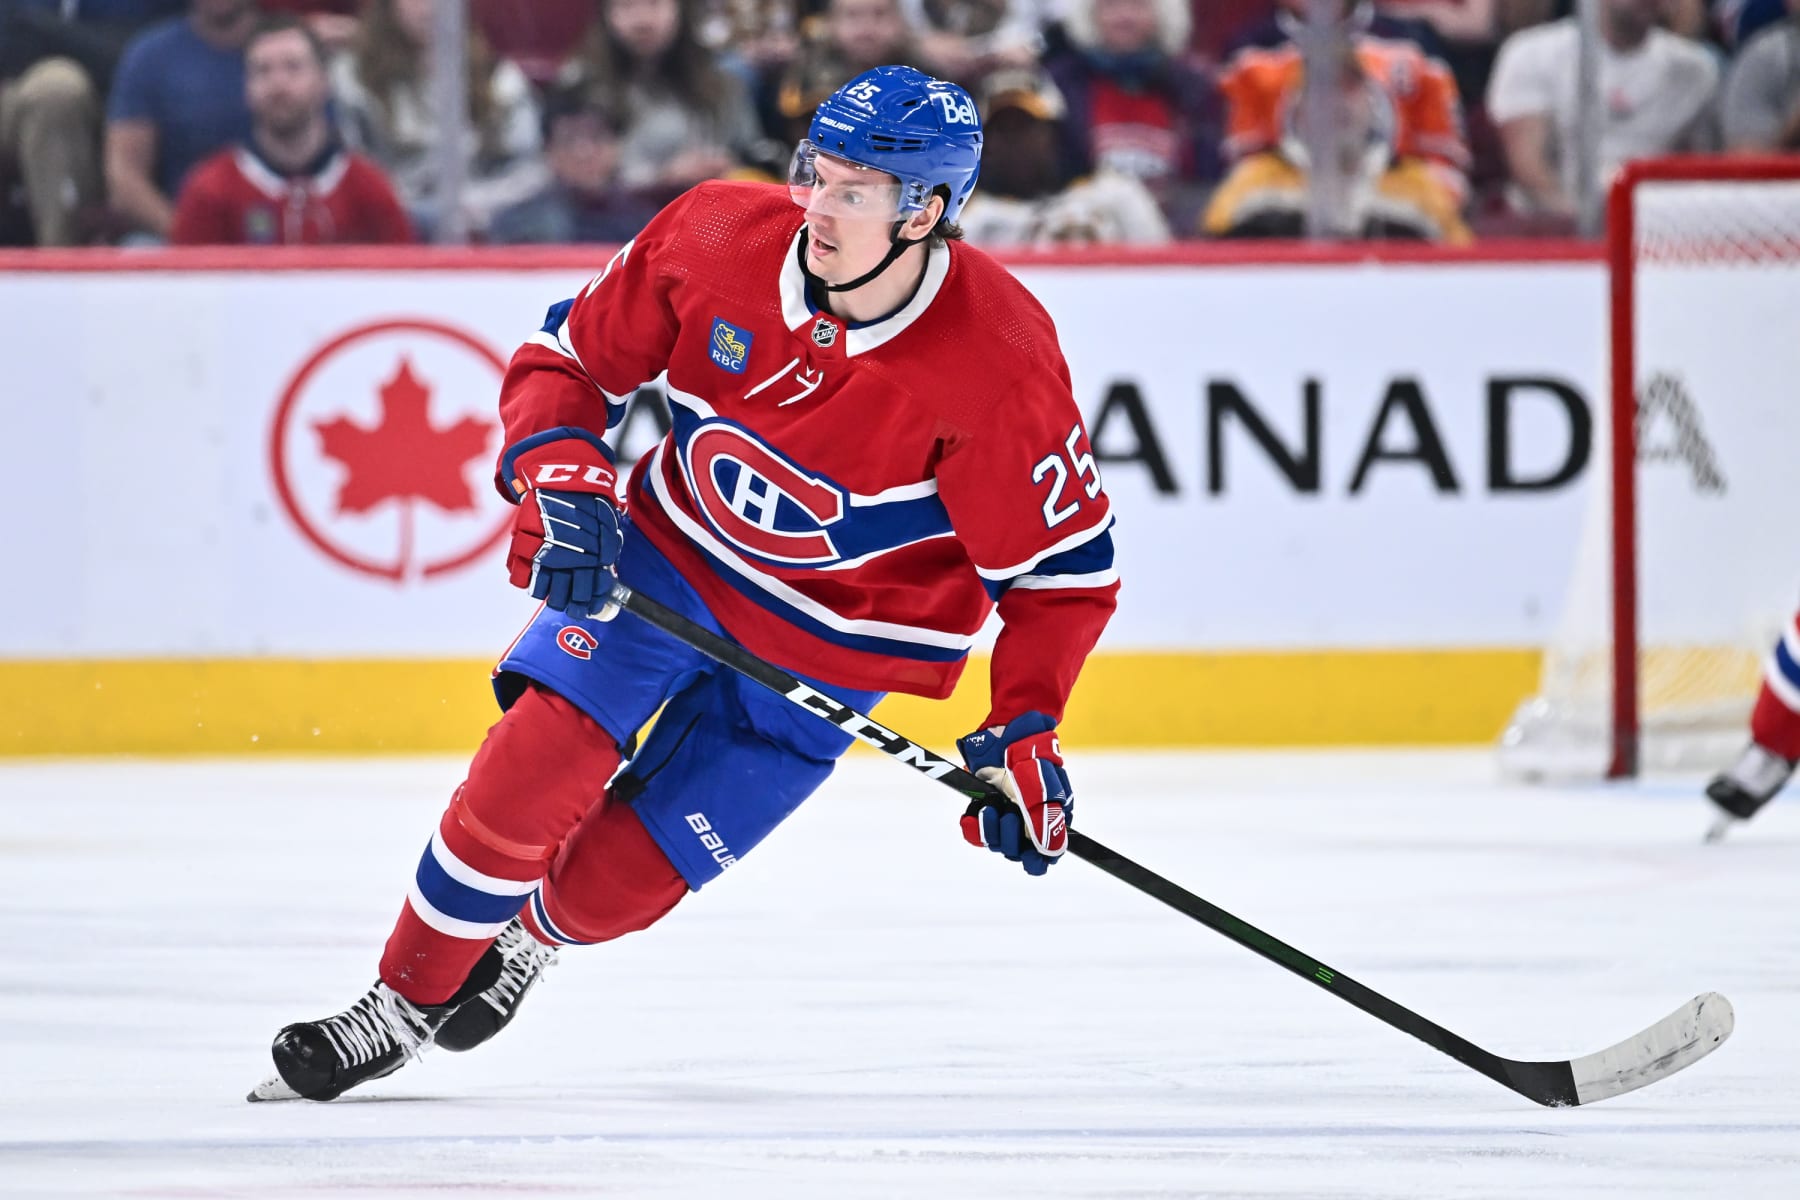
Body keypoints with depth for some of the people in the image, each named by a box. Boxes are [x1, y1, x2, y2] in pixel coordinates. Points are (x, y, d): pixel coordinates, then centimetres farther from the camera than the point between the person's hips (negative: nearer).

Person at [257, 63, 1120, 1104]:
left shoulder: (999, 363, -27)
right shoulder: (721, 236, -19)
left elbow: (1063, 567, -15)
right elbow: (569, 359, -3)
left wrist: (1025, 734, -25)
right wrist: (561, 477, -22)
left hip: (831, 646, -2)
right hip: (671, 553, 2)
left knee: (614, 878, -3)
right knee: (535, 763, -18)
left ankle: (530, 935, 34)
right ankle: (408, 1000, 2)